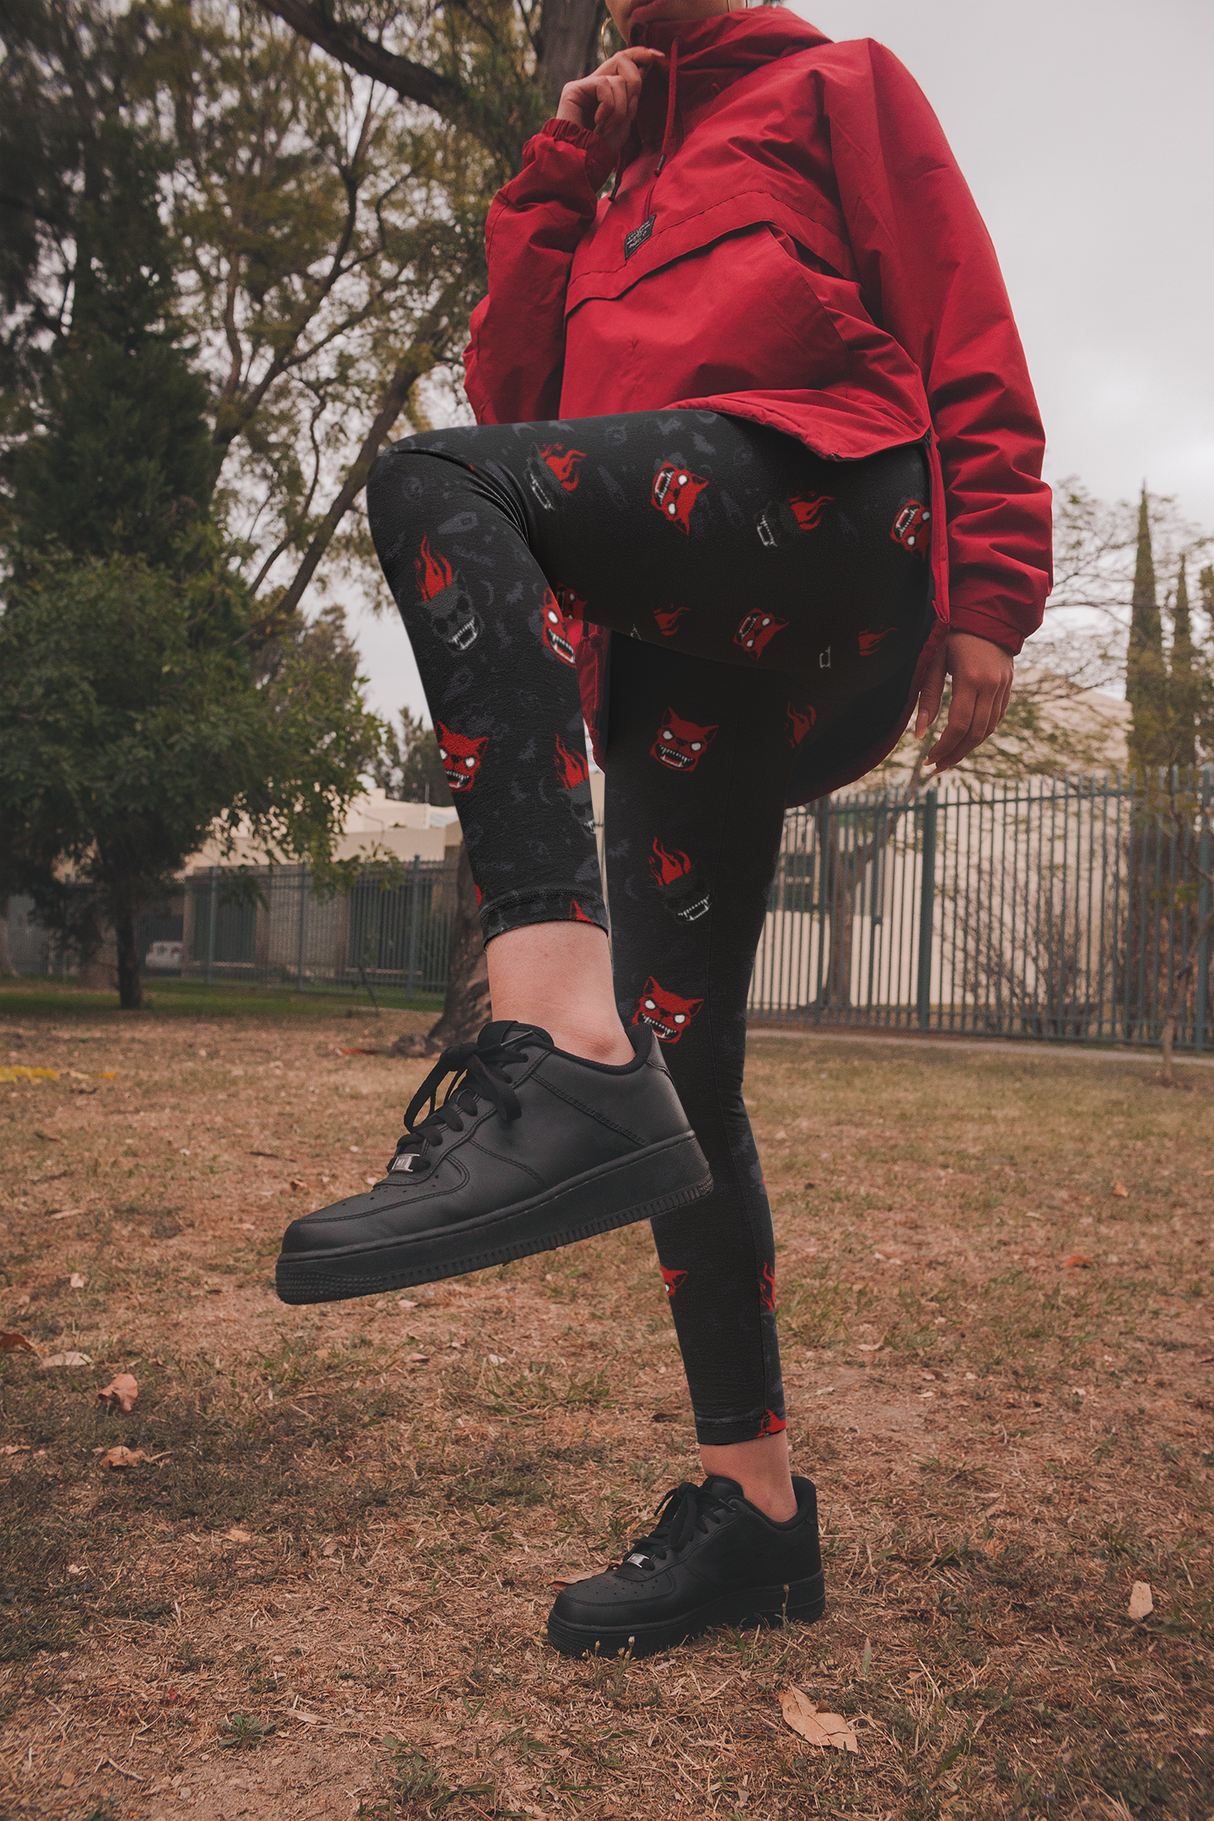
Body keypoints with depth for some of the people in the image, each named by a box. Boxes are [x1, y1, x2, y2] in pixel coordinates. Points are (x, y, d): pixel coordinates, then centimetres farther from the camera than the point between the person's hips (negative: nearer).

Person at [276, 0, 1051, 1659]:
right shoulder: (609, 197, 35)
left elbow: (964, 324, 6)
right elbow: (512, 395, 21)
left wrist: (990, 594, -6)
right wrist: (557, 179, 18)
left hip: (826, 485, -6)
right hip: (684, 642, 6)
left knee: (432, 483, -30)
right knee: (677, 1060, -3)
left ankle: (562, 1057, -45)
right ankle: (754, 1506, 8)